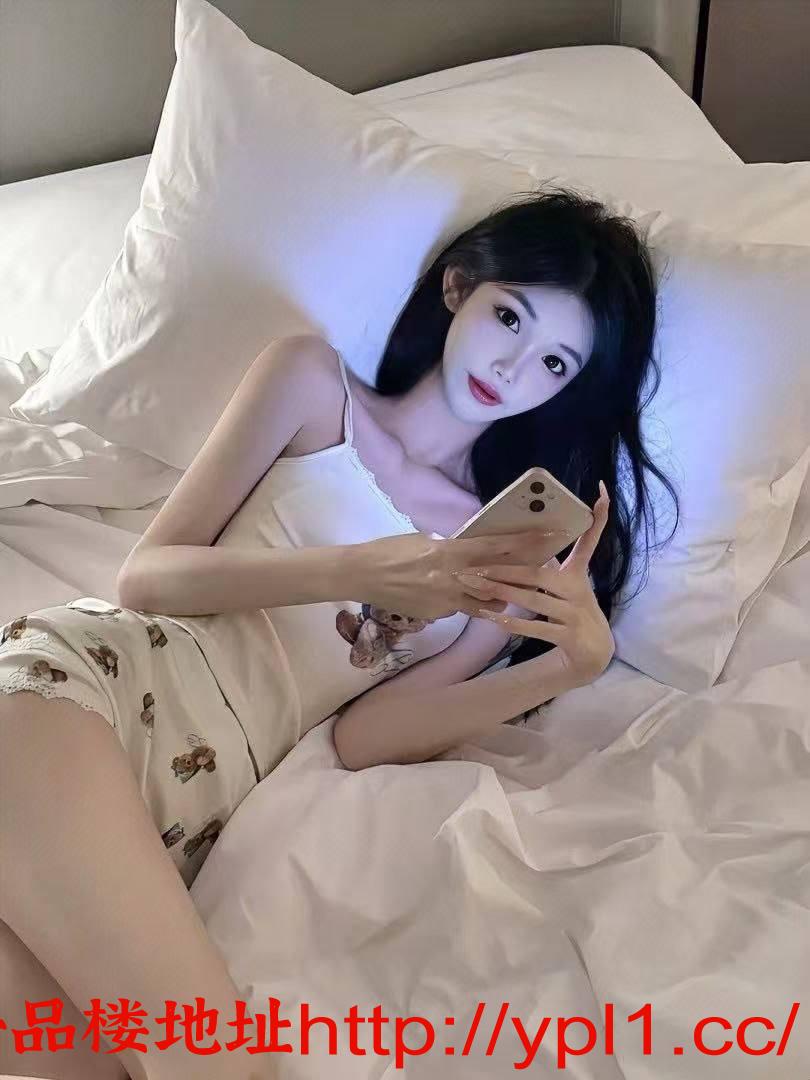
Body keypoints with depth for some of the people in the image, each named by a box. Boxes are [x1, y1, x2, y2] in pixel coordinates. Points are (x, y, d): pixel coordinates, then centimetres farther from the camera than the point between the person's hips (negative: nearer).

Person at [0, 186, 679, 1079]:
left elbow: (362, 736, 3)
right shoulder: (311, 380, 12)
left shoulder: (513, 552, 16)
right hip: (83, 675, -3)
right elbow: (147, 573, 4)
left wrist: (574, 663, -11)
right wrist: (356, 573, -11)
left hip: (188, 809, 3)